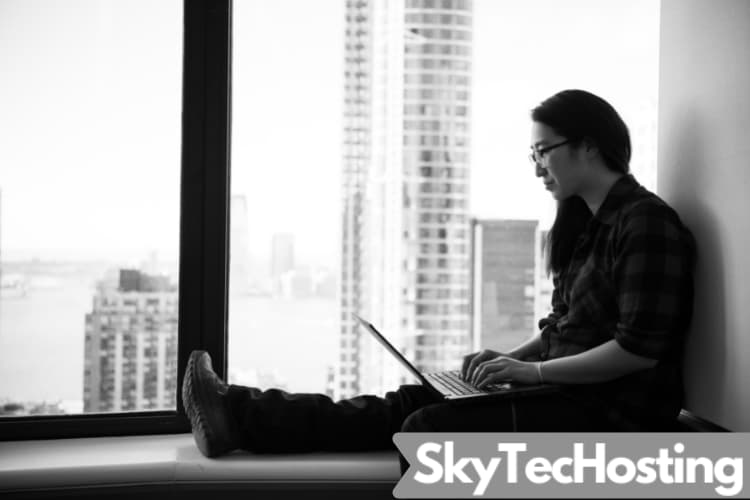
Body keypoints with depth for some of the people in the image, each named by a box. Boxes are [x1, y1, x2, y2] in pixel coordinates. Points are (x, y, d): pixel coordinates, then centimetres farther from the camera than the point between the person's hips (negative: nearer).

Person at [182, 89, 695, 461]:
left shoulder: (646, 223, -13)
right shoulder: (585, 222, 16)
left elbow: (640, 349, -19)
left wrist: (534, 370, -17)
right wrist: (509, 358, 3)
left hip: (613, 413, -8)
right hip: (571, 392, 9)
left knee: (430, 428, -21)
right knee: (409, 403, -4)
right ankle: (241, 416, -7)